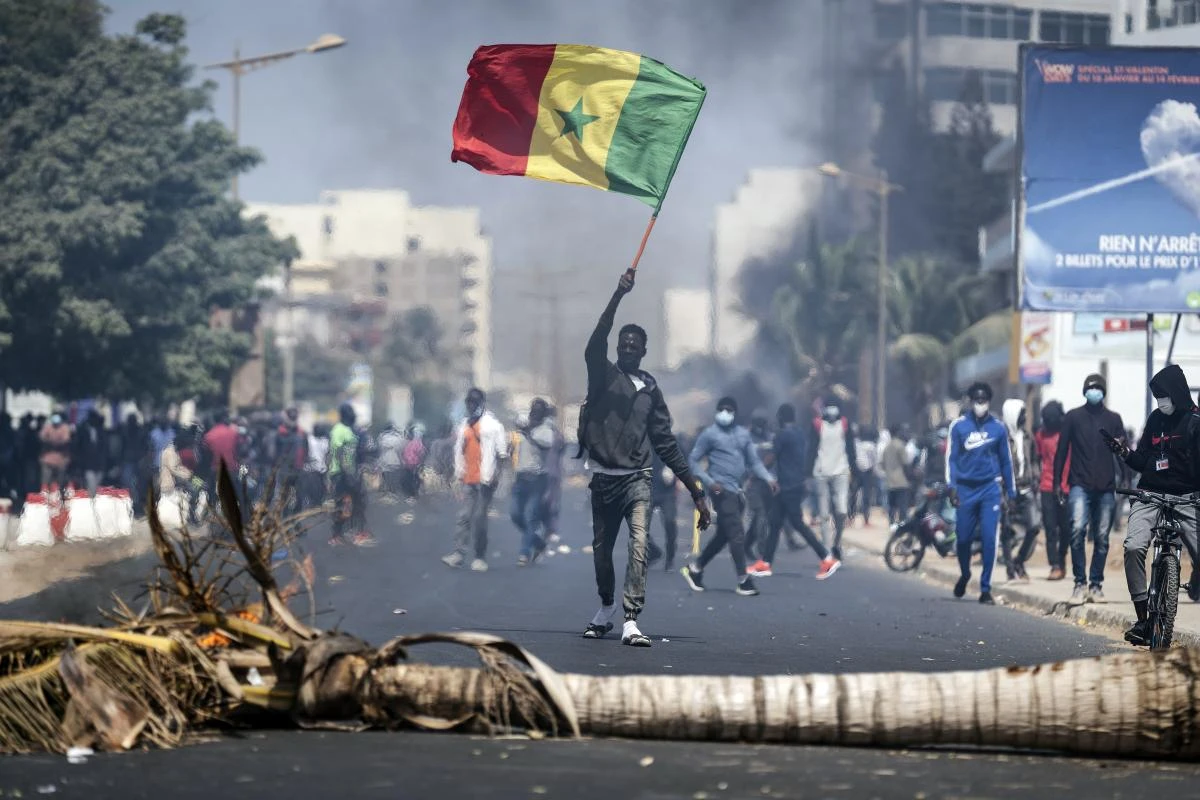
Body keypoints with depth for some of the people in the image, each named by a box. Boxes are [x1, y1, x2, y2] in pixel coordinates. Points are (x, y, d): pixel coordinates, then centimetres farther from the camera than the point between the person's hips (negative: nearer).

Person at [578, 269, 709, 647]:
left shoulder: (650, 389, 12)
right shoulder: (603, 374, 6)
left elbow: (666, 442, 13)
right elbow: (595, 346, -16)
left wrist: (695, 489, 8)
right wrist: (617, 297, -27)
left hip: (637, 479, 0)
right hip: (603, 479, 0)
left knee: (638, 545, -17)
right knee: (601, 550, 9)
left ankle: (631, 622, -24)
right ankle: (606, 609, 33)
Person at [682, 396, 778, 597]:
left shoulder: (743, 434, 15)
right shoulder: (710, 434, -2)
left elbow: (754, 462, 16)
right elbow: (693, 461, -2)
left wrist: (768, 479, -1)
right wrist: (709, 482, -14)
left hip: (738, 490, 7)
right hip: (722, 490, -7)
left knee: (723, 535, 13)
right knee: (736, 534, -13)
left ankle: (695, 569, 26)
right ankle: (743, 581, -11)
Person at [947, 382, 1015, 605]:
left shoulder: (998, 427, 5)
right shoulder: (959, 426, 2)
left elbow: (1005, 461, 12)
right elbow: (952, 457, 4)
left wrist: (1011, 492, 11)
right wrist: (952, 487, -6)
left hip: (990, 488, 0)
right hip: (966, 488, 0)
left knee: (989, 539, -8)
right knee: (964, 538, 5)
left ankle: (985, 588, -2)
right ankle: (964, 574, 34)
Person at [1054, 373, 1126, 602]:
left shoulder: (1114, 419, 12)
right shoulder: (1073, 417, 7)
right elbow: (1061, 451, 8)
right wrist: (1057, 482, 2)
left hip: (1106, 488, 2)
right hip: (1080, 486, -2)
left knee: (1101, 538, 3)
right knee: (1078, 530, -18)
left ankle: (1096, 584, 11)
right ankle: (1080, 582, -13)